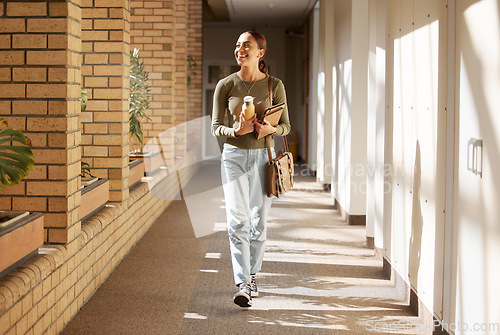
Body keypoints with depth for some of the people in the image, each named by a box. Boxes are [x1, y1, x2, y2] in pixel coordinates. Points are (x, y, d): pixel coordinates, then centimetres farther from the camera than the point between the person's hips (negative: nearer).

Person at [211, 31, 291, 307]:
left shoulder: (274, 85, 1)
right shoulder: (226, 85, 0)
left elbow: (286, 126, 5)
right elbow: (215, 127, 2)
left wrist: (271, 129, -17)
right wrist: (236, 130, -18)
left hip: (263, 157, 1)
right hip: (234, 156, -1)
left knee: (258, 222, 7)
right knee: (238, 221, -11)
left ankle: (252, 276, 27)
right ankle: (243, 285, -12)